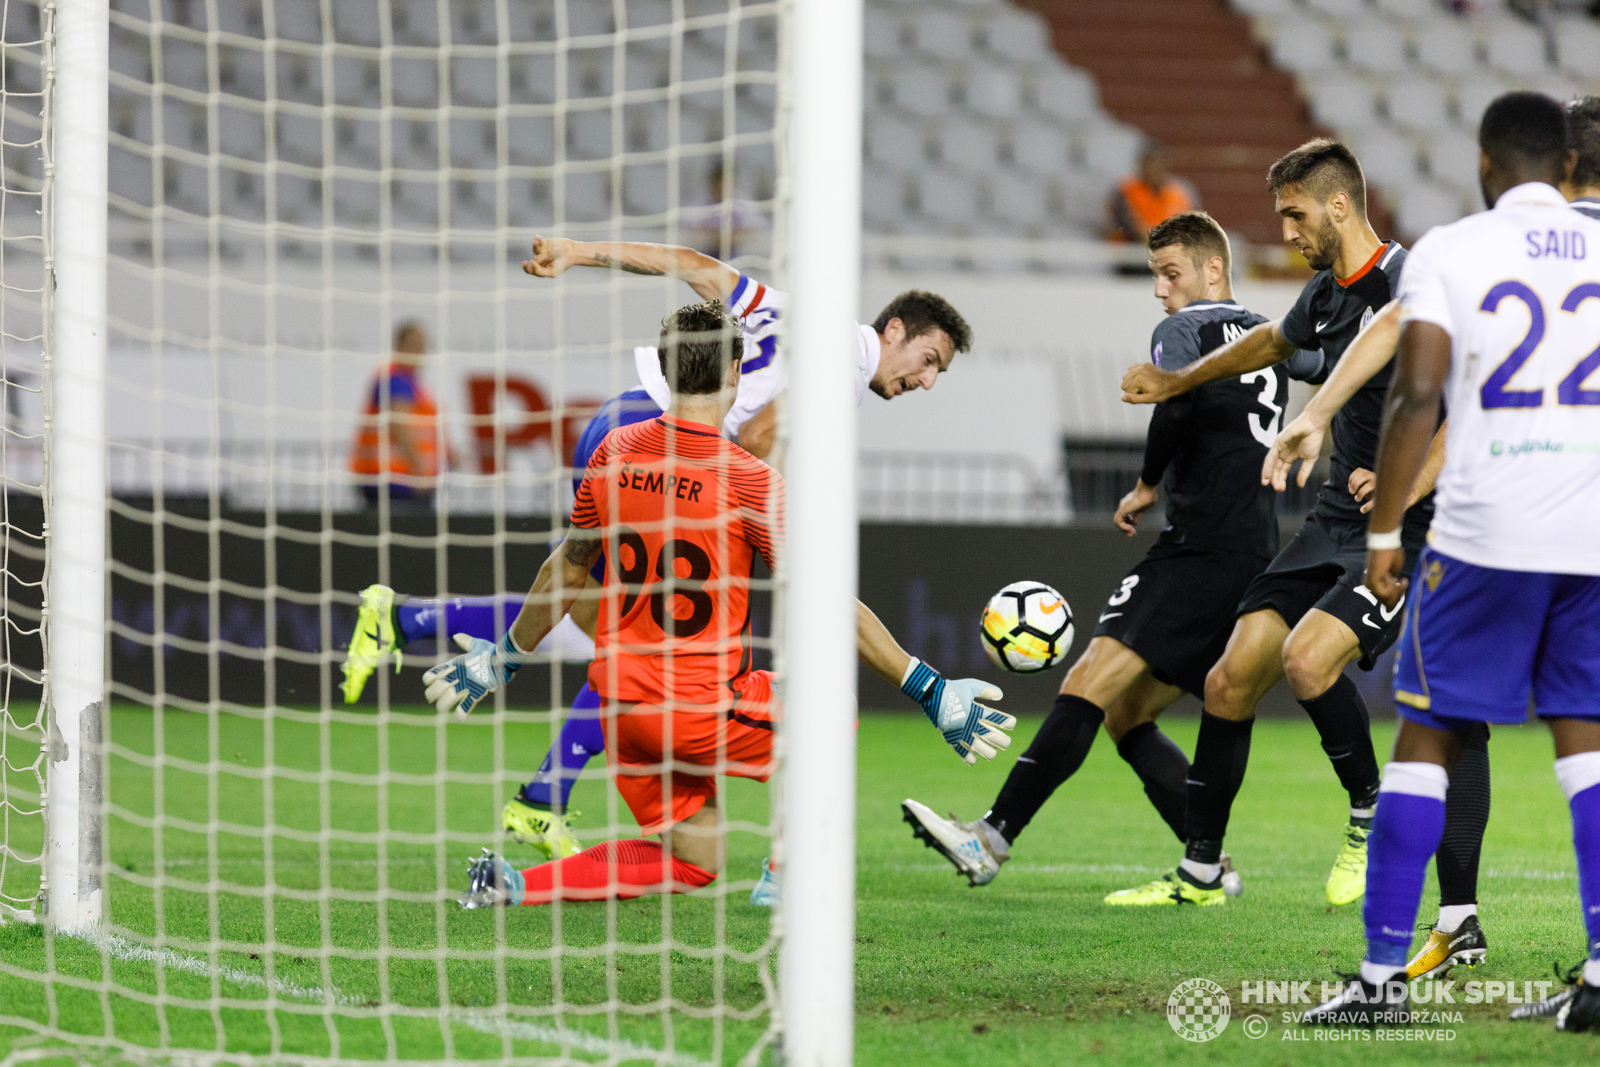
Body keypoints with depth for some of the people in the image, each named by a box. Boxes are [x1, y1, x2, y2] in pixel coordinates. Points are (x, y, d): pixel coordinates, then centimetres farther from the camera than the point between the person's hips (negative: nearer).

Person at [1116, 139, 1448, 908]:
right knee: (1229, 682, 3)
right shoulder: (1326, 293, 11)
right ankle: (1200, 871, 15)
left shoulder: (1408, 287, -17)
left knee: (1307, 658, -28)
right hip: (1336, 523, 8)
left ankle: (1372, 818, -5)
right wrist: (1176, 382, 45)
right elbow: (1272, 342, 34)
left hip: (1409, 530, -8)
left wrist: (1406, 486, -34)